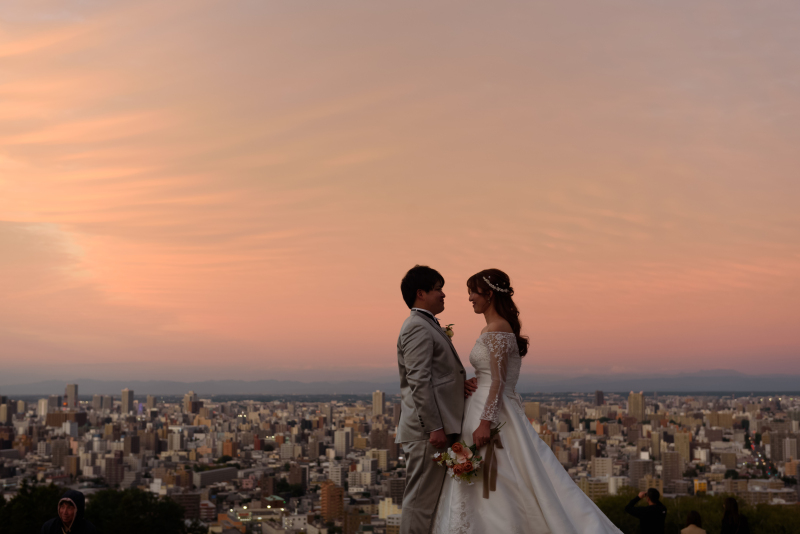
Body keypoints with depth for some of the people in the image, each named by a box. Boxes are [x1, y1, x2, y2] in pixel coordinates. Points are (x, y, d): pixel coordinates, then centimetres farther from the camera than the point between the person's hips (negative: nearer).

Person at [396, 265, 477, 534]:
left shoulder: (427, 326, 21)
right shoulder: (418, 327, -12)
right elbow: (419, 382, -20)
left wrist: (460, 384, 3)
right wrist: (435, 428, -21)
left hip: (433, 430, 10)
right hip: (427, 431, -10)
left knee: (424, 498, 13)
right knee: (421, 499, -6)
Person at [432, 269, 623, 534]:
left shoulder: (496, 330, -15)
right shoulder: (490, 329, 15)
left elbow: (498, 382, -20)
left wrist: (485, 422, -24)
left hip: (493, 412, -10)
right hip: (489, 411, 10)